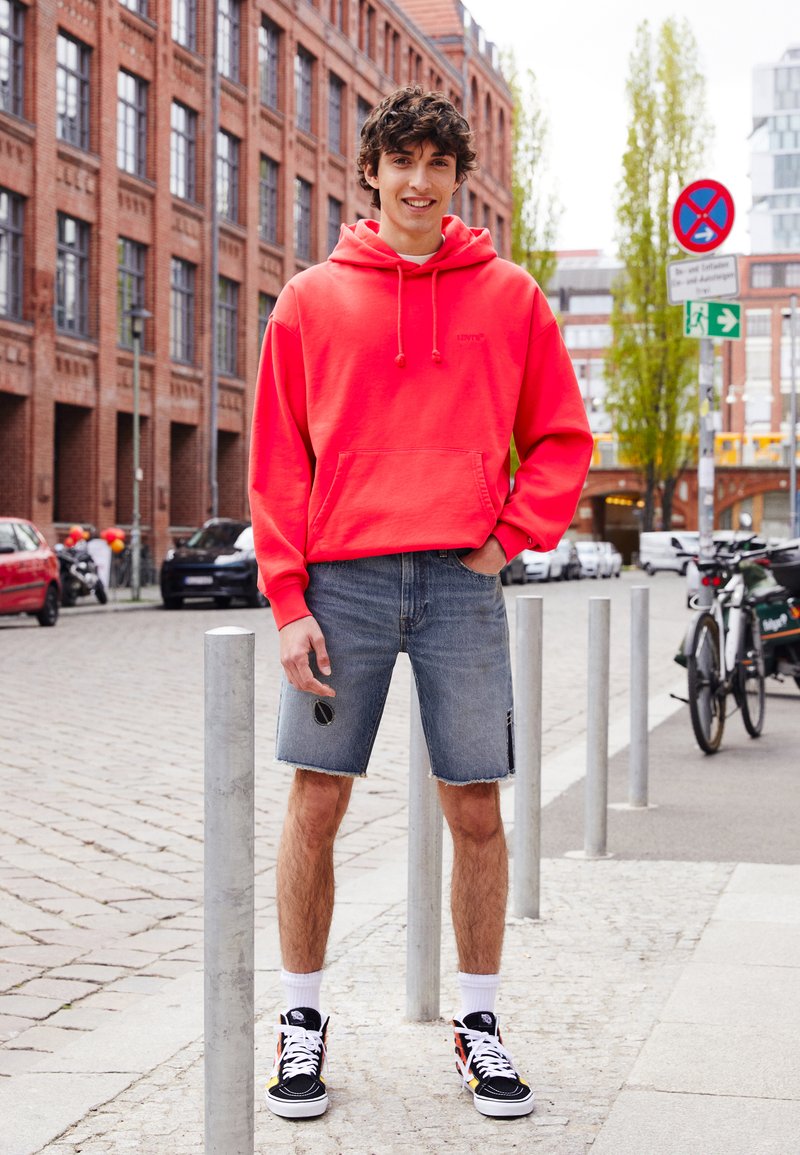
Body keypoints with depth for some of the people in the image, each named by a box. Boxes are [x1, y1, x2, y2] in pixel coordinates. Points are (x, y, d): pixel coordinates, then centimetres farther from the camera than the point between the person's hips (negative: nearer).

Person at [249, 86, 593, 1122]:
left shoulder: (509, 297, 8)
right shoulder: (311, 300, 6)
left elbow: (561, 437, 13)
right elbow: (278, 459, 4)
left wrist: (510, 535, -1)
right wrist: (289, 599, -3)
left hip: (462, 583, 1)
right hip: (343, 580, 0)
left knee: (476, 812, 3)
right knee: (314, 807, 1)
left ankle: (478, 1024, 17)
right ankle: (301, 1021, 15)